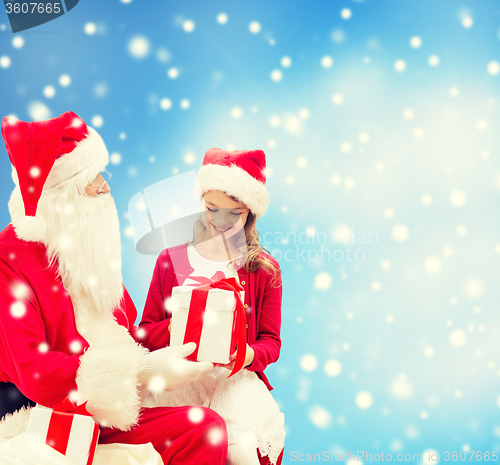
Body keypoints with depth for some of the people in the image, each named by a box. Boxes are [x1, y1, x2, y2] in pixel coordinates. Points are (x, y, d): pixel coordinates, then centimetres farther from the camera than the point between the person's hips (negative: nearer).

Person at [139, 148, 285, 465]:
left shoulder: (265, 269, 7)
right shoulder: (171, 260, 9)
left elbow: (271, 341, 6)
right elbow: (145, 332, 9)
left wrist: (249, 354, -17)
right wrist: (174, 328, -14)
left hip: (236, 377, 0)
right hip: (178, 375, 1)